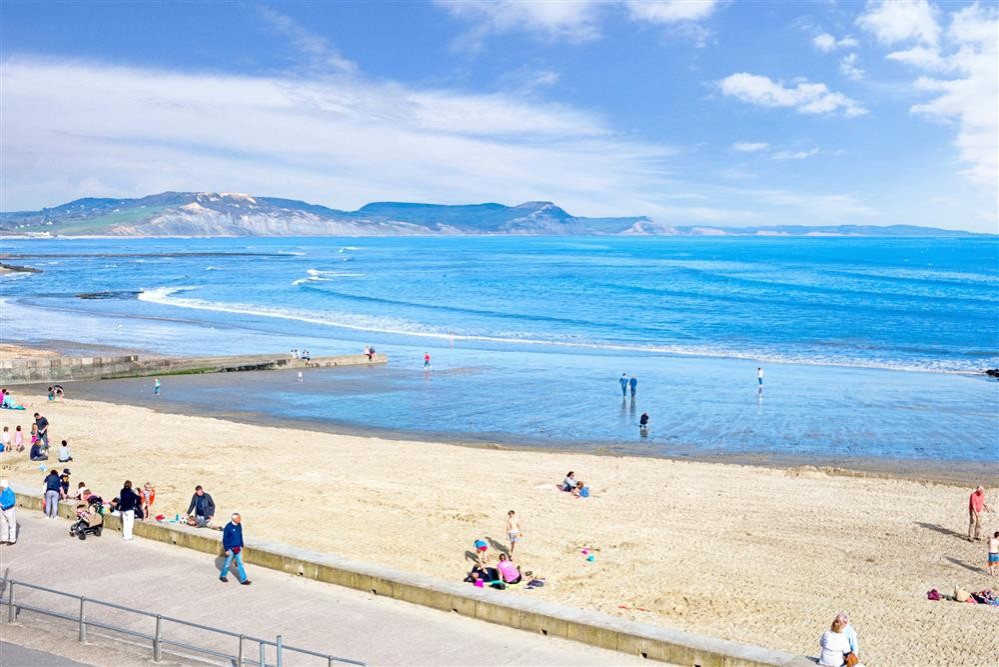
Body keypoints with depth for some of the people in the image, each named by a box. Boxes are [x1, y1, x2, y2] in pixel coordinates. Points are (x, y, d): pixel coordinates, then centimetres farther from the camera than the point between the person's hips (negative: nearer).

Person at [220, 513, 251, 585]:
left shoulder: (239, 525, -2)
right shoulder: (228, 527, -20)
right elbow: (225, 539, -14)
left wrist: (241, 546, 14)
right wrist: (226, 550, -14)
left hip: (238, 548, 5)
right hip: (231, 549, -5)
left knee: (240, 564, 6)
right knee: (228, 563, 12)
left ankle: (243, 579, 7)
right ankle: (223, 576, 35)